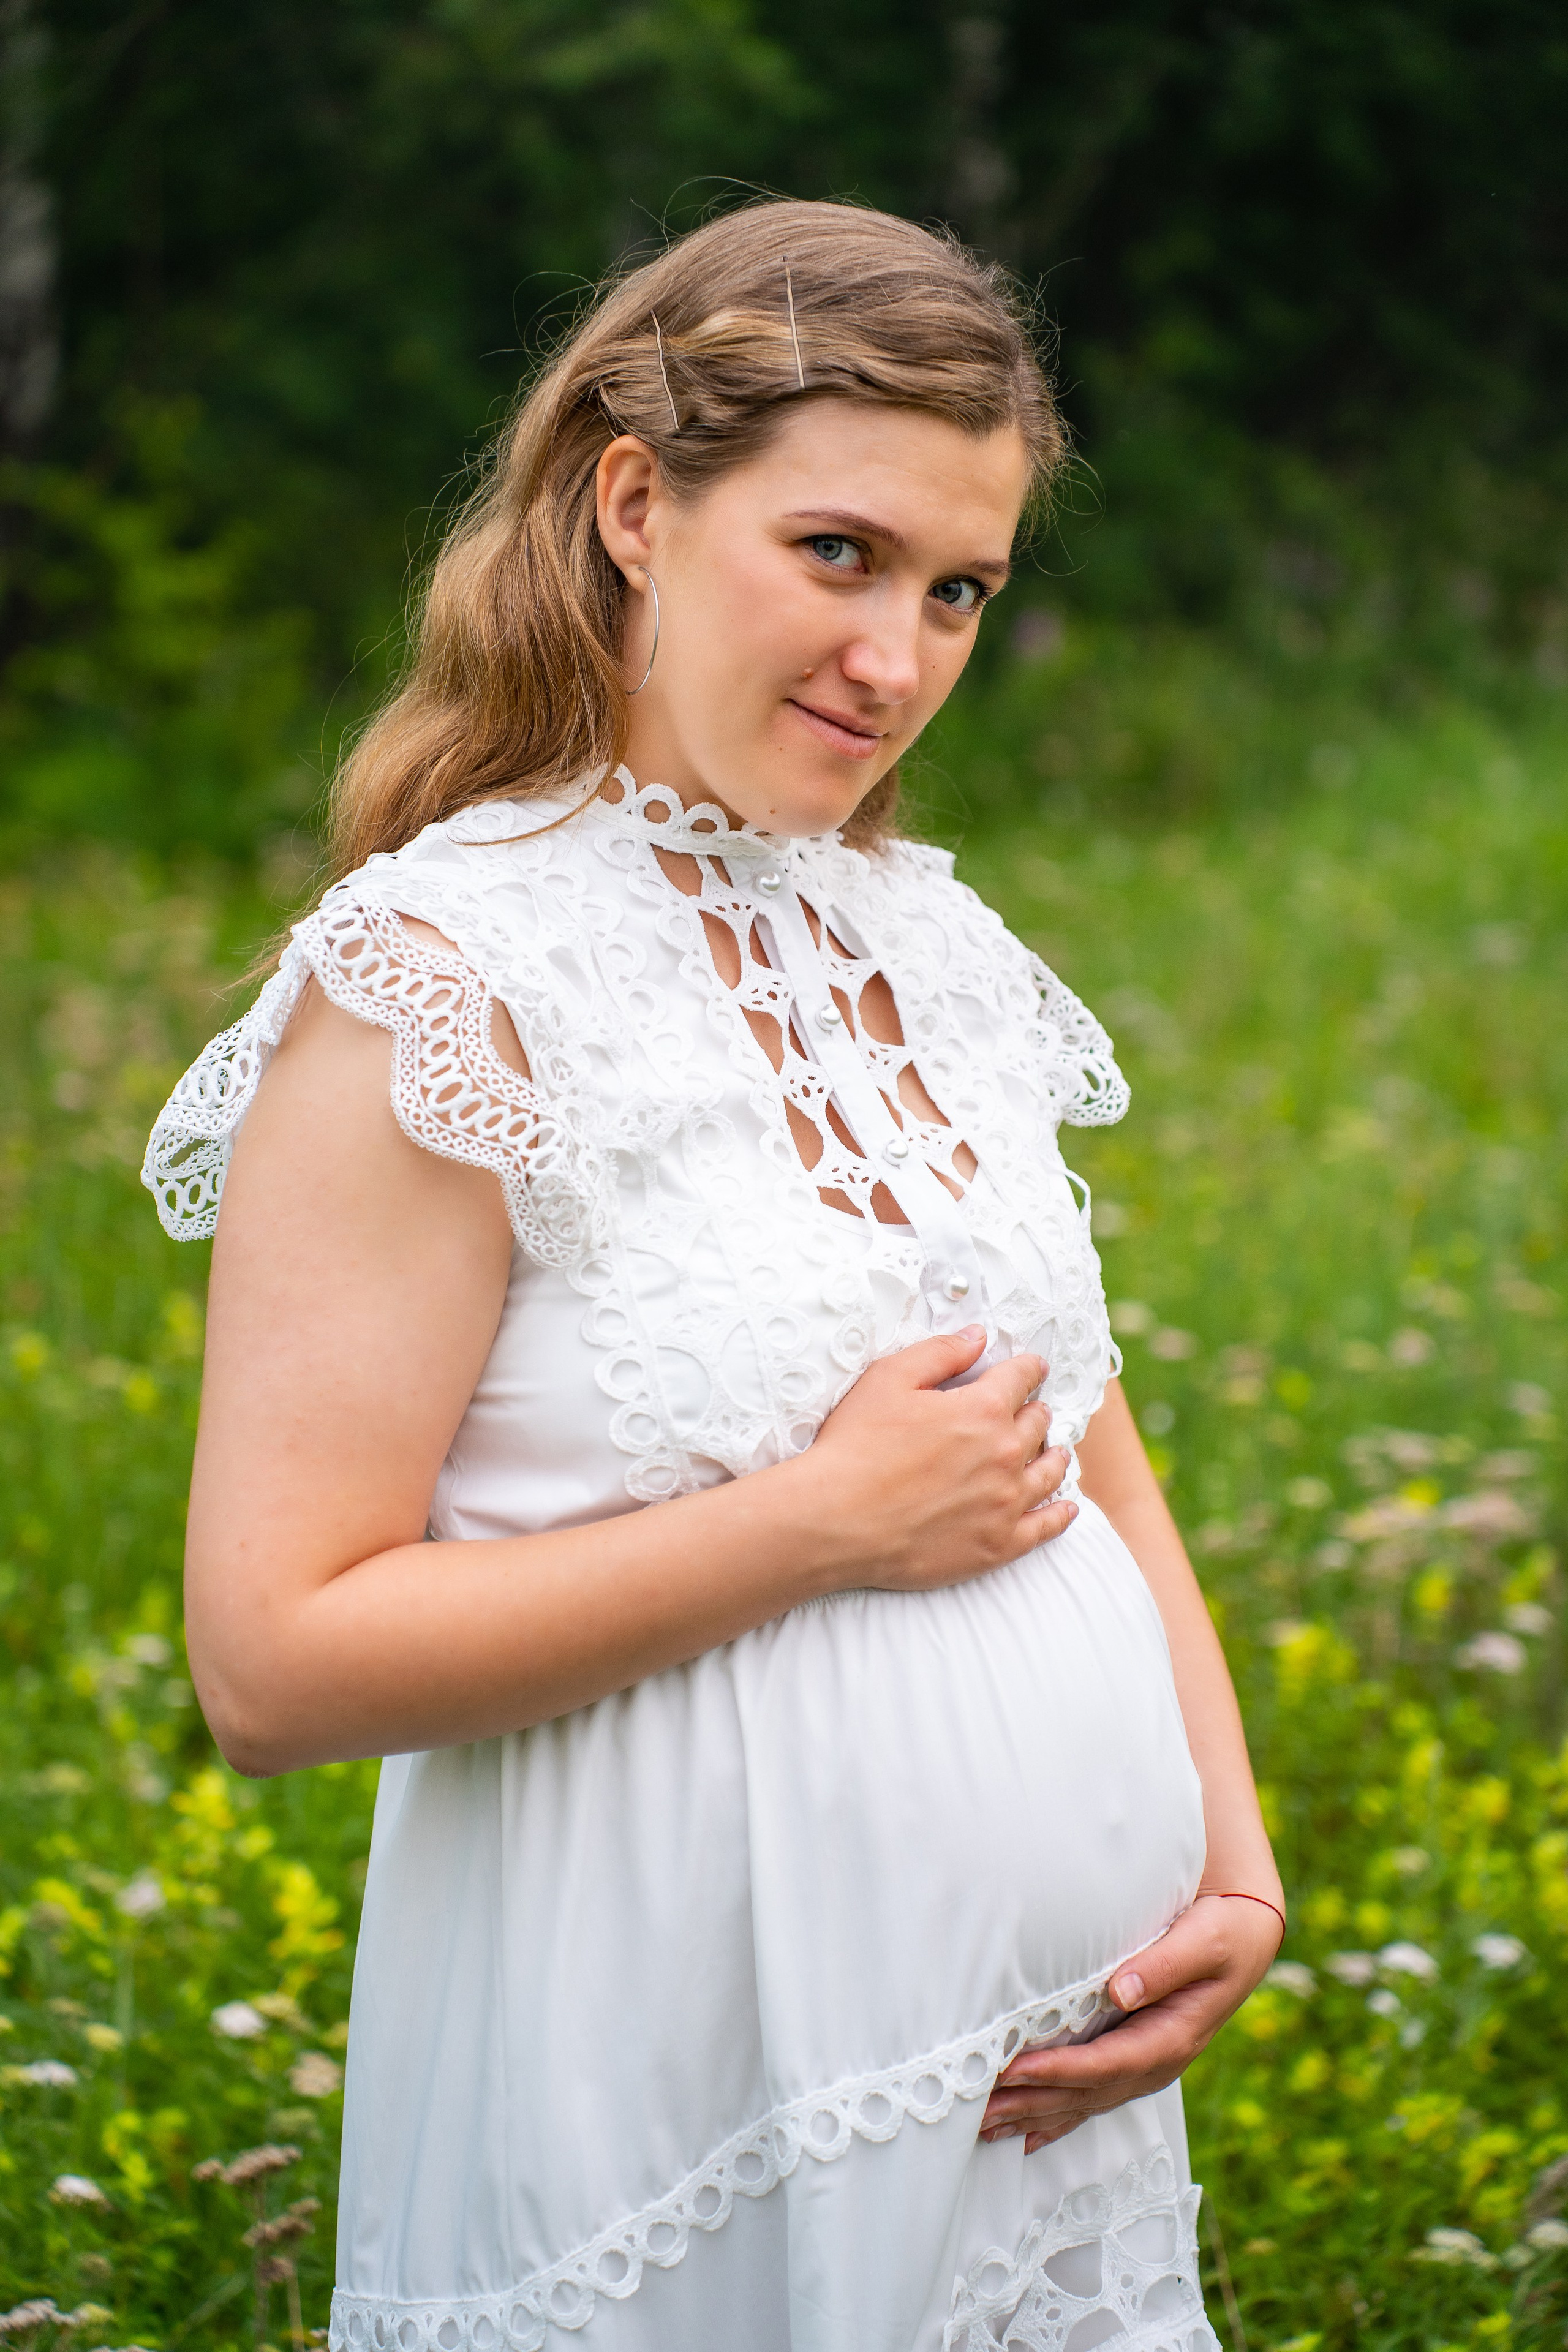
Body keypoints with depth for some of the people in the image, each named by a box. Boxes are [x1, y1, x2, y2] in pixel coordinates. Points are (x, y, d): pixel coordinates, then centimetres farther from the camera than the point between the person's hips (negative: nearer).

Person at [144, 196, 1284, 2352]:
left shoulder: (937, 944, 8)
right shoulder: (441, 984, -14)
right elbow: (278, 1663, -18)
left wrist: (1237, 1866, 0)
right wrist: (829, 1522, -19)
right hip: (695, 2118, -6)